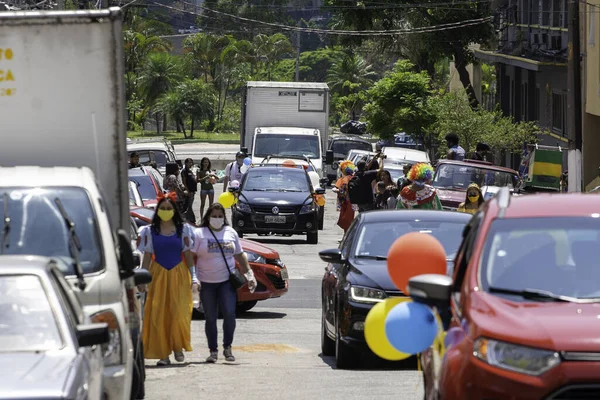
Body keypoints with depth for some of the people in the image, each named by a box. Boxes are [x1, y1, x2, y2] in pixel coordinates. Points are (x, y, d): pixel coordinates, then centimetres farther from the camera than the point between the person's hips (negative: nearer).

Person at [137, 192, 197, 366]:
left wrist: (193, 276, -2)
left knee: (179, 312, -9)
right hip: (158, 274, 1)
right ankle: (163, 353, 0)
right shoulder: (150, 231, 6)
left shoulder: (183, 230, 6)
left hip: (179, 274, -1)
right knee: (158, 314, -4)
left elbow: (188, 254, 6)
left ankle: (178, 346, 10)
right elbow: (147, 256, 7)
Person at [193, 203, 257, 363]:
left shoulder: (231, 233, 12)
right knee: (210, 318, 3)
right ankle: (213, 351, 10)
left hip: (227, 281, 1)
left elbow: (240, 255, 20)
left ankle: (227, 348, 0)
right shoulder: (199, 234, 1)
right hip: (206, 283, -1)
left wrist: (249, 274, 14)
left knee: (230, 314, -13)